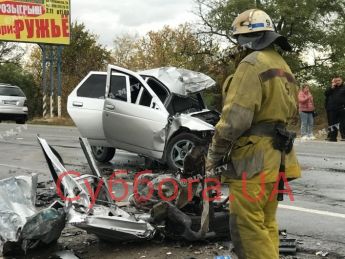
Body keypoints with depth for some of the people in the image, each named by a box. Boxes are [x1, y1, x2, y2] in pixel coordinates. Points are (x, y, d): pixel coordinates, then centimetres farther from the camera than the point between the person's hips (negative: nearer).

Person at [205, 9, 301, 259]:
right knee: (266, 224, 16)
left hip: (254, 160, -10)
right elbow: (290, 114, 24)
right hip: (275, 159, 10)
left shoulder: (253, 64, -12)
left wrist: (214, 154, -11)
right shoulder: (283, 68, 19)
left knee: (247, 228, -6)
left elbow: (235, 117, -19)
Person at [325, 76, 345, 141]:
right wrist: (332, 87, -7)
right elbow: (326, 94, 0)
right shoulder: (330, 89, 16)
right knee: (332, 123, 4)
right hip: (332, 109, 3)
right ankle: (332, 137, 9)